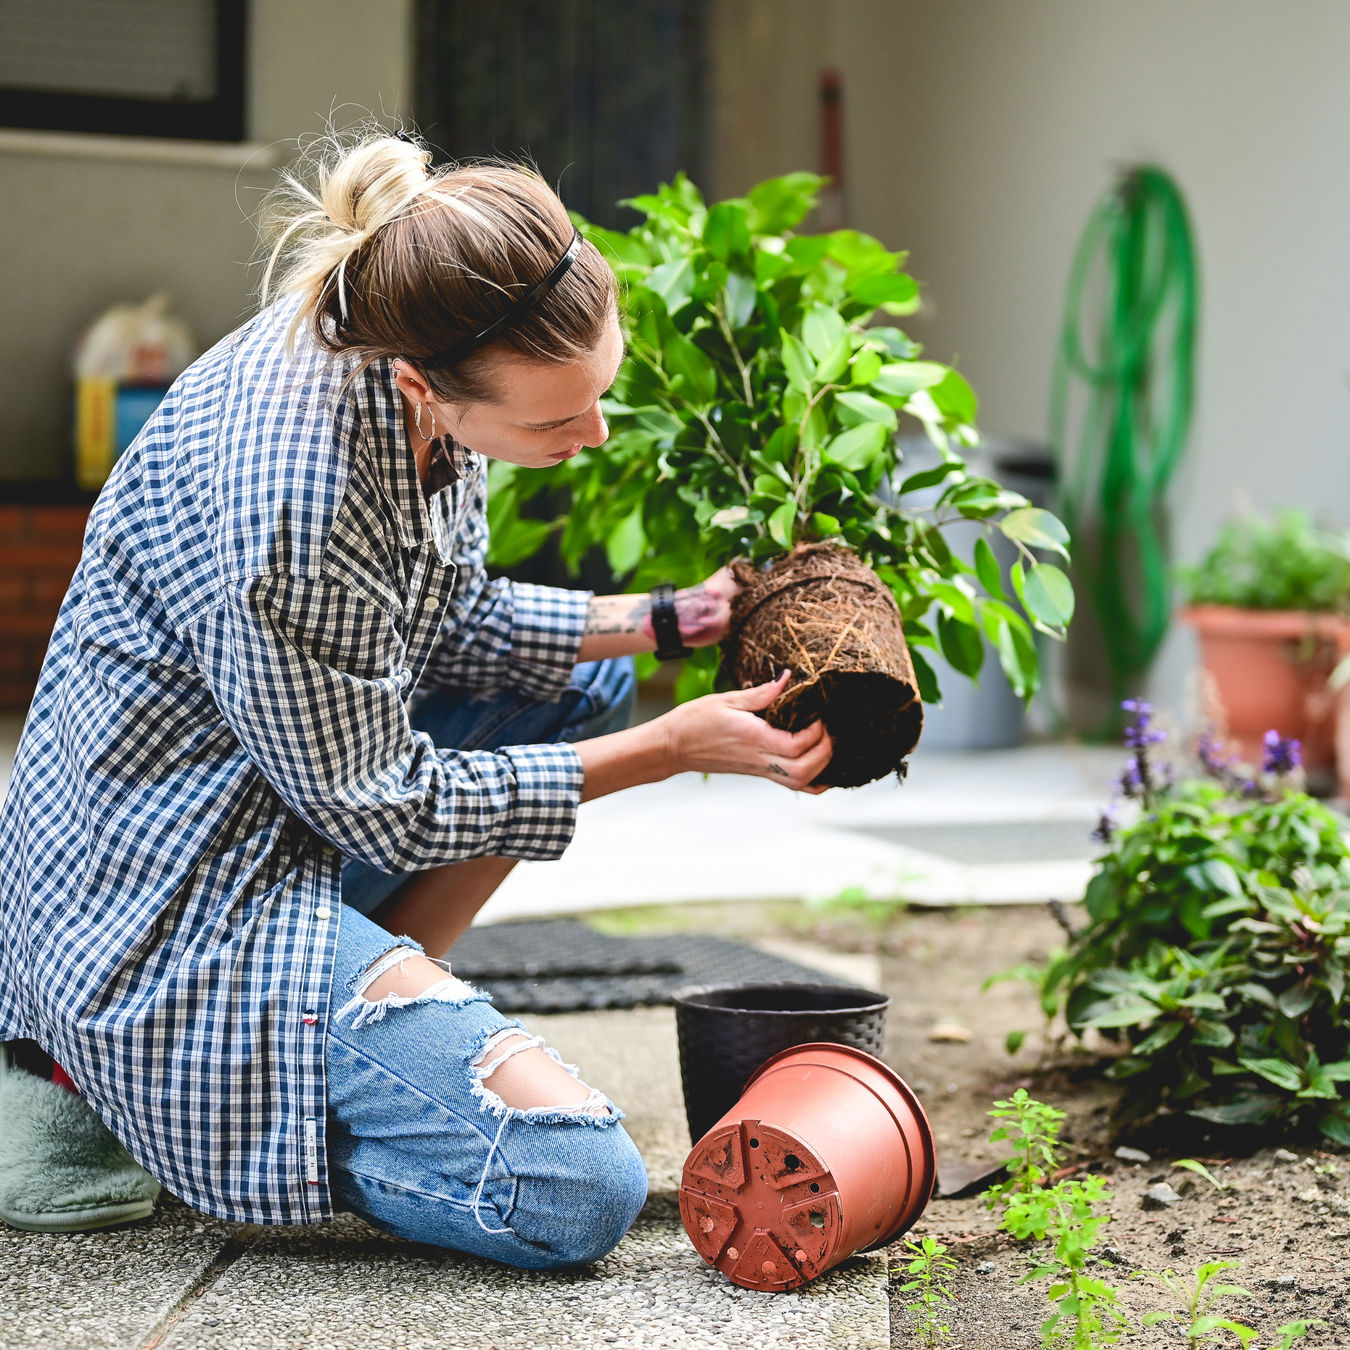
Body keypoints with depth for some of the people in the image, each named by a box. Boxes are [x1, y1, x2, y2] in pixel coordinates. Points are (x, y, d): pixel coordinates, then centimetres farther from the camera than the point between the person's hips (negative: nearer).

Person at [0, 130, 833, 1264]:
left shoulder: (396, 343, -8)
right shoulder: (291, 502, -33)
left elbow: (452, 625, 9)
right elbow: (382, 808, -19)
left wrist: (660, 620, -3)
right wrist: (676, 749, -15)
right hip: (176, 902, -9)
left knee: (585, 678, 19)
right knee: (579, 1191, -16)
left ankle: (362, 1020, 9)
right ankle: (104, 1079, -2)